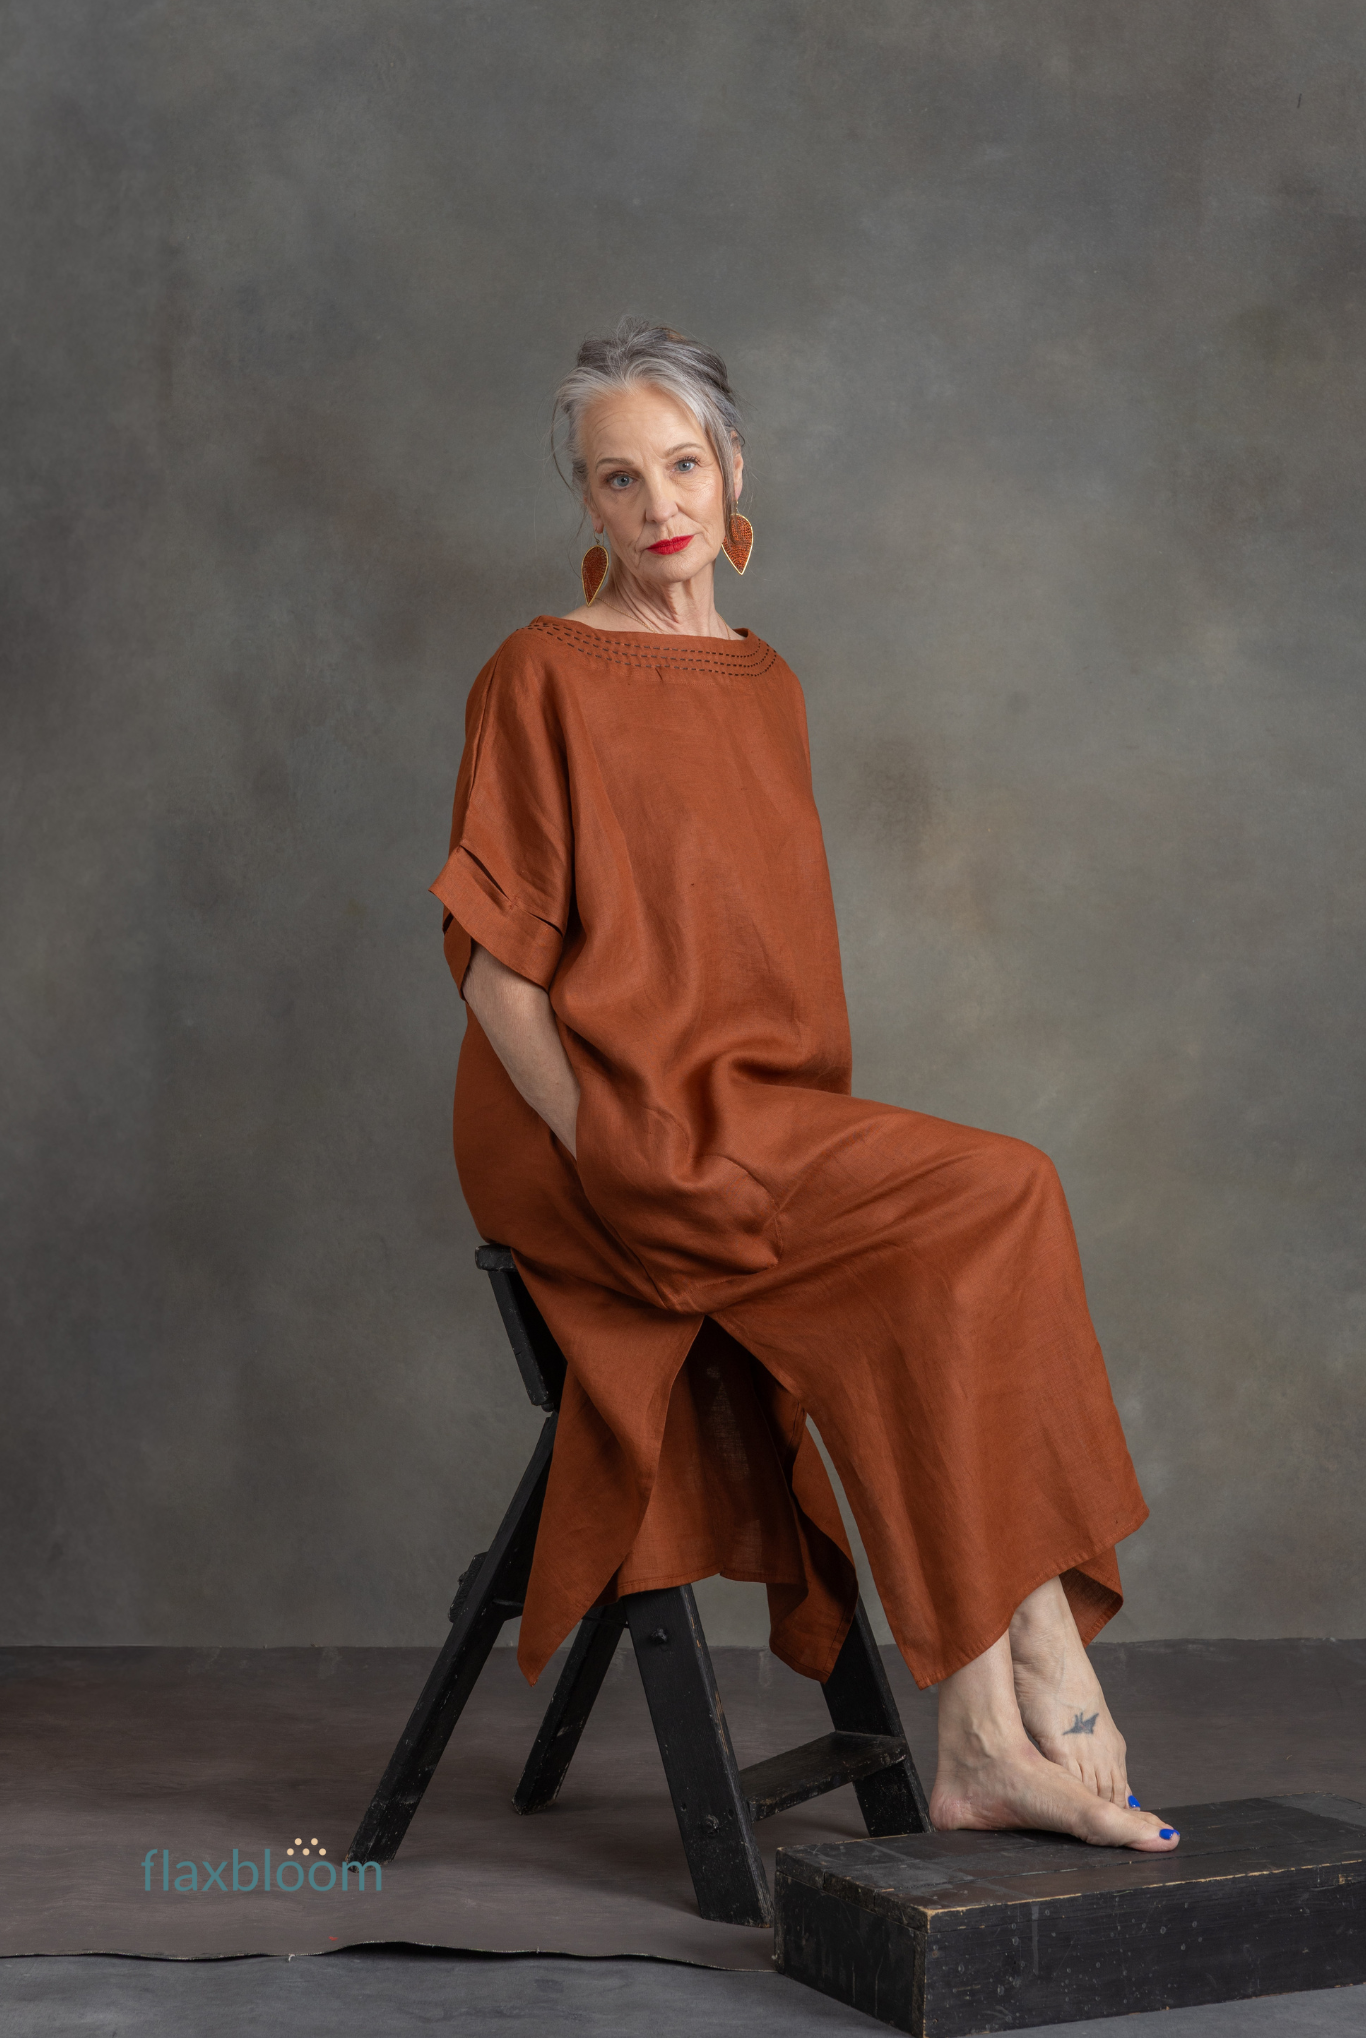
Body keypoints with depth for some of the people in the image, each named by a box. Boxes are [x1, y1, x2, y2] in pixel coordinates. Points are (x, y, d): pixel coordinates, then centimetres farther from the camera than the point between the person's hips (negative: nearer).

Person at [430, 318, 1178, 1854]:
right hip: (610, 1131, -6)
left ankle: (995, 1740, -21)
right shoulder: (542, 676, -2)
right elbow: (492, 960, -6)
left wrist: (828, 1135, 5)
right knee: (996, 1198, -22)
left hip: (766, 1124, 6)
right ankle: (1040, 1714, -17)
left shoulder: (762, 684, 19)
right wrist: (609, 1154, -16)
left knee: (960, 1282, -22)